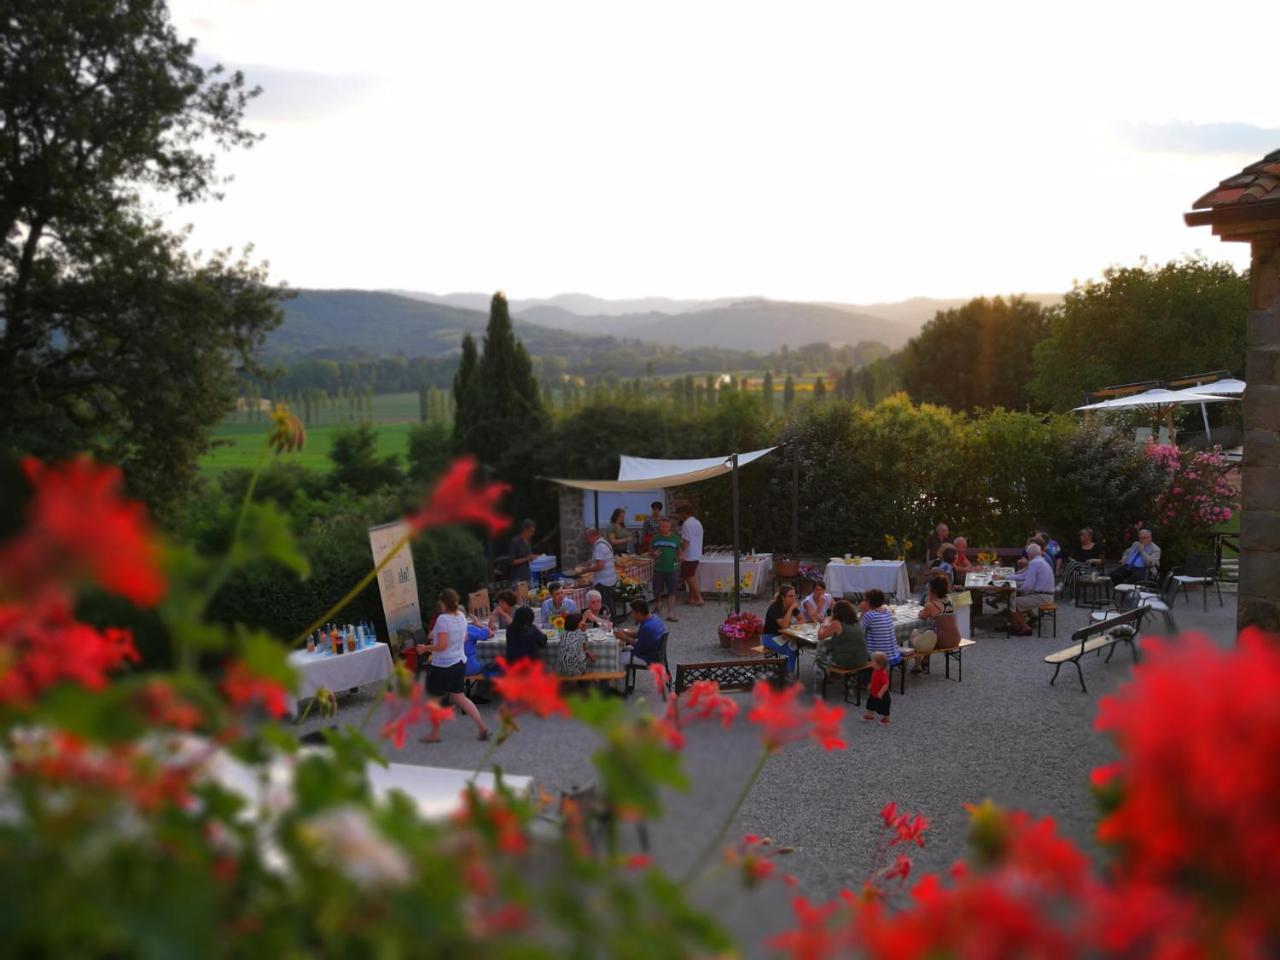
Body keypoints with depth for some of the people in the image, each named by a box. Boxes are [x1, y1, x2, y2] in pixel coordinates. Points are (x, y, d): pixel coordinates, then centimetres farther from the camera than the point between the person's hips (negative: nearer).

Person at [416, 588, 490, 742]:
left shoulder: (442, 619, -22)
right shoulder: (461, 616, 2)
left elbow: (442, 645, -25)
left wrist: (425, 648, -9)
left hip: (443, 666, -8)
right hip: (460, 662, 8)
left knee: (434, 699, 11)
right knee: (459, 696, 18)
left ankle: (435, 734, 21)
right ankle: (482, 727, 11)